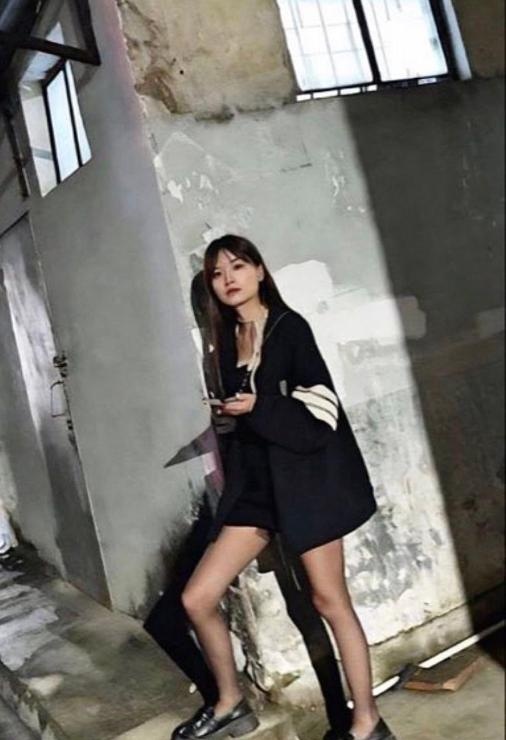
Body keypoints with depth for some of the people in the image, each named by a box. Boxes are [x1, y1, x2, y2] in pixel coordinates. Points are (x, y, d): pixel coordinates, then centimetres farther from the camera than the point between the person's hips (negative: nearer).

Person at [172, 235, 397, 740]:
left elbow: (321, 409, -11)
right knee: (196, 598, 2)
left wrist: (258, 407, -19)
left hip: (304, 477, -6)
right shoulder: (227, 341, 12)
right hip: (254, 483, 6)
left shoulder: (290, 326, -5)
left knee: (329, 599, 2)